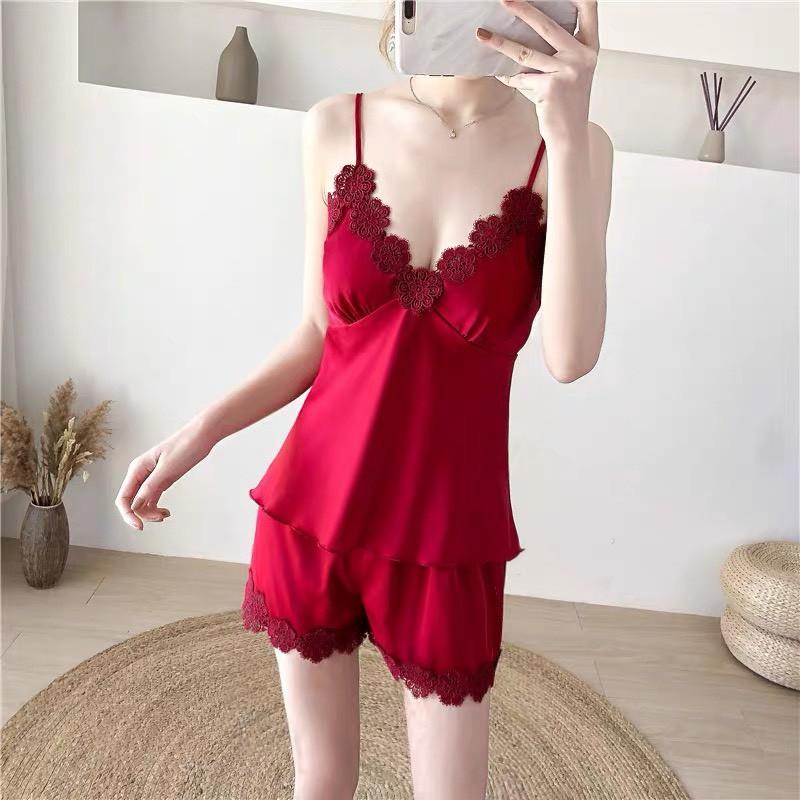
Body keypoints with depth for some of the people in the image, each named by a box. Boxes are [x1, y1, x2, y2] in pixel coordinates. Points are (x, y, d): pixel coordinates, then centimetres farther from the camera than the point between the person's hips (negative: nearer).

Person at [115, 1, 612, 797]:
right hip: (310, 509, 2)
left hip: (445, 531, -1)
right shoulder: (335, 127, -1)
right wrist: (202, 430, -8)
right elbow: (318, 335, 4)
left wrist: (567, 133, -24)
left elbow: (570, 357, -19)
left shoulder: (571, 146, -5)